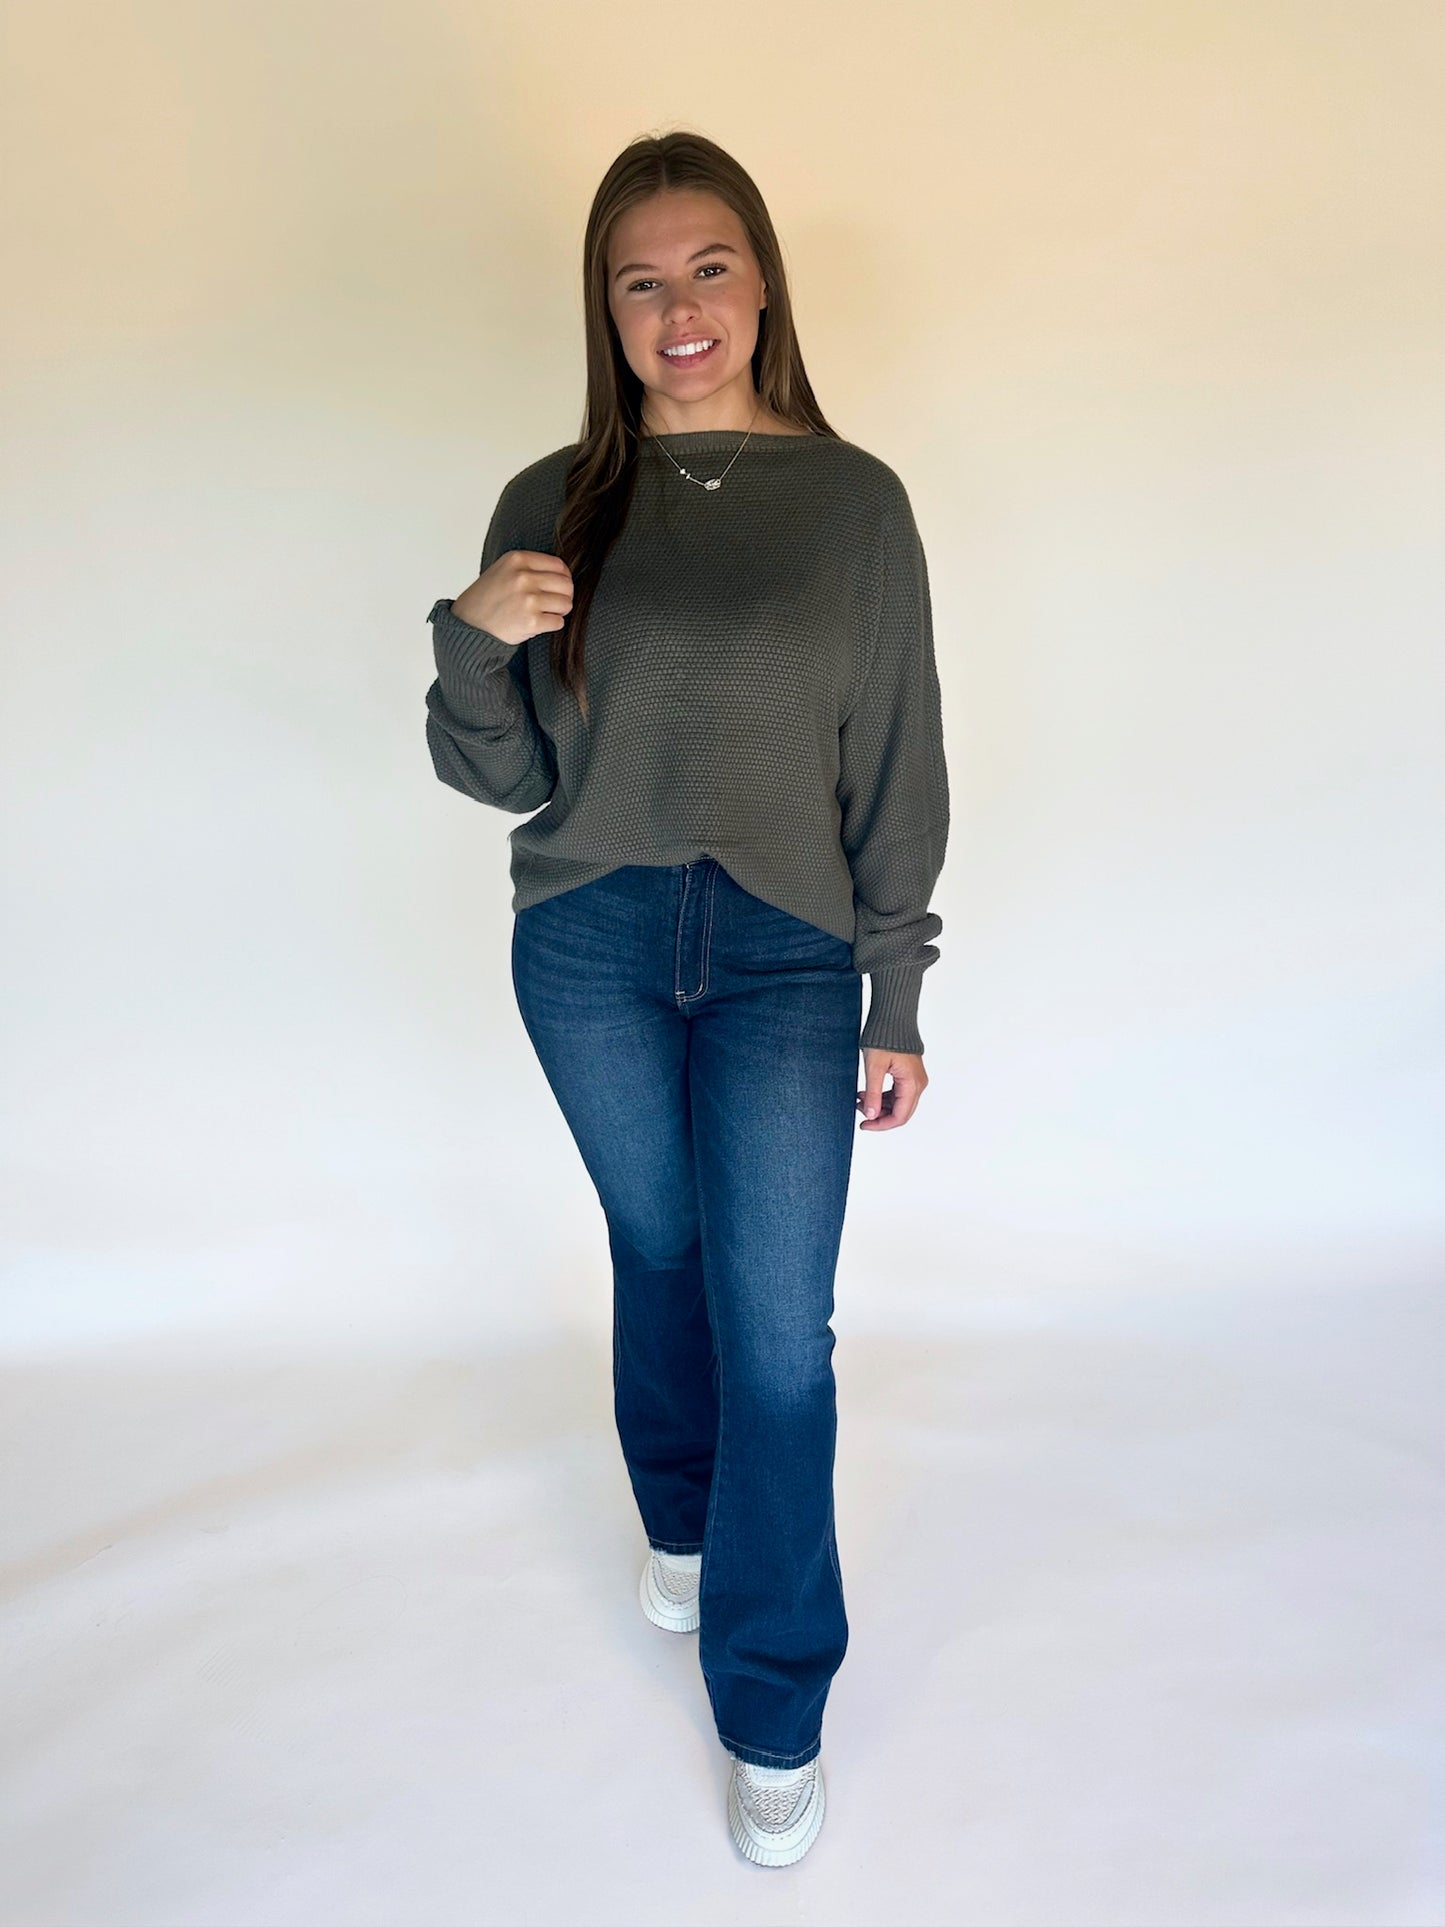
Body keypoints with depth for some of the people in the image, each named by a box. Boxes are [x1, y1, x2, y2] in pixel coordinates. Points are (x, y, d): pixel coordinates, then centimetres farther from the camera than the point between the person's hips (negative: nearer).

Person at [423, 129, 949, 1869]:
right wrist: (476, 641, -18)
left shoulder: (853, 499, -2)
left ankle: (774, 1711, 21)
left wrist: (898, 1004, -1)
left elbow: (897, 769, -1)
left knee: (776, 1329, 0)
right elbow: (501, 774, 2)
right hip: (591, 953, 2)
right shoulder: (552, 503, 0)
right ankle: (683, 1521, 48)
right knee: (658, 1255, 19)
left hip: (786, 961, -1)